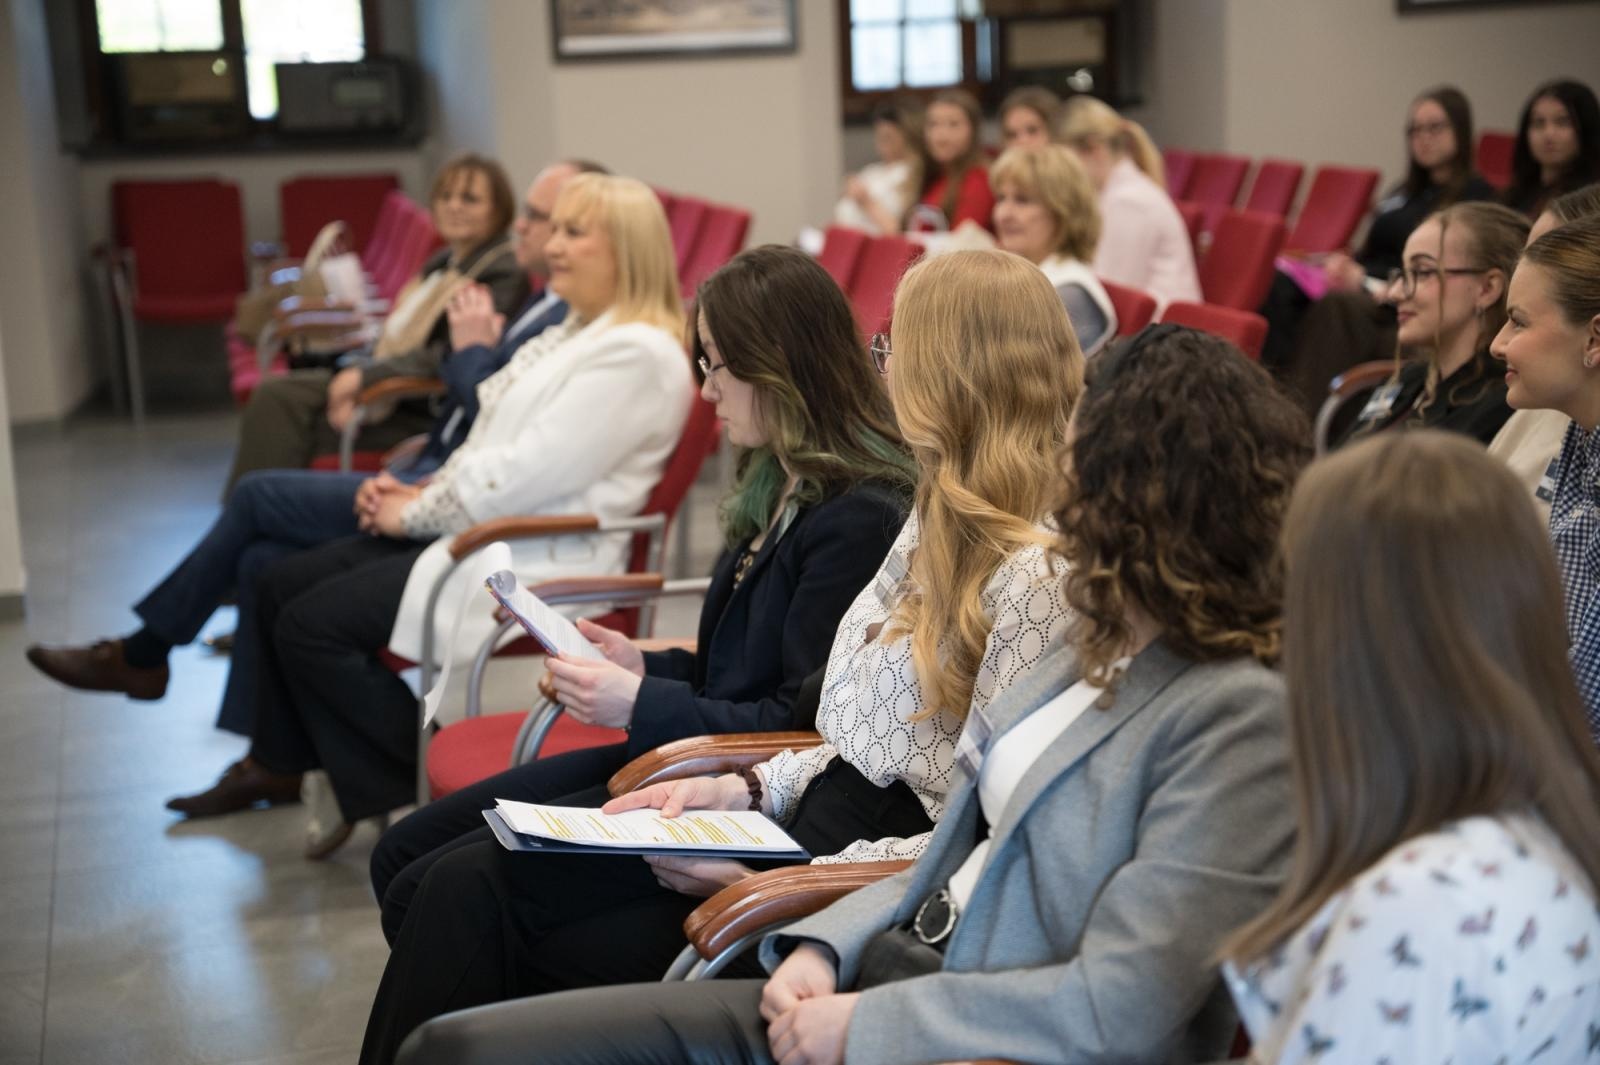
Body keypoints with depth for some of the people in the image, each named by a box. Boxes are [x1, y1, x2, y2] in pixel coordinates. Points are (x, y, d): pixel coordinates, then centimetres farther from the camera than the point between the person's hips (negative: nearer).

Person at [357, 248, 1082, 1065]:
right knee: (469, 883, -5)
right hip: (804, 832, 8)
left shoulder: (1031, 577, -18)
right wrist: (753, 789, 4)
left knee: (483, 902, -11)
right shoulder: (943, 524, 12)